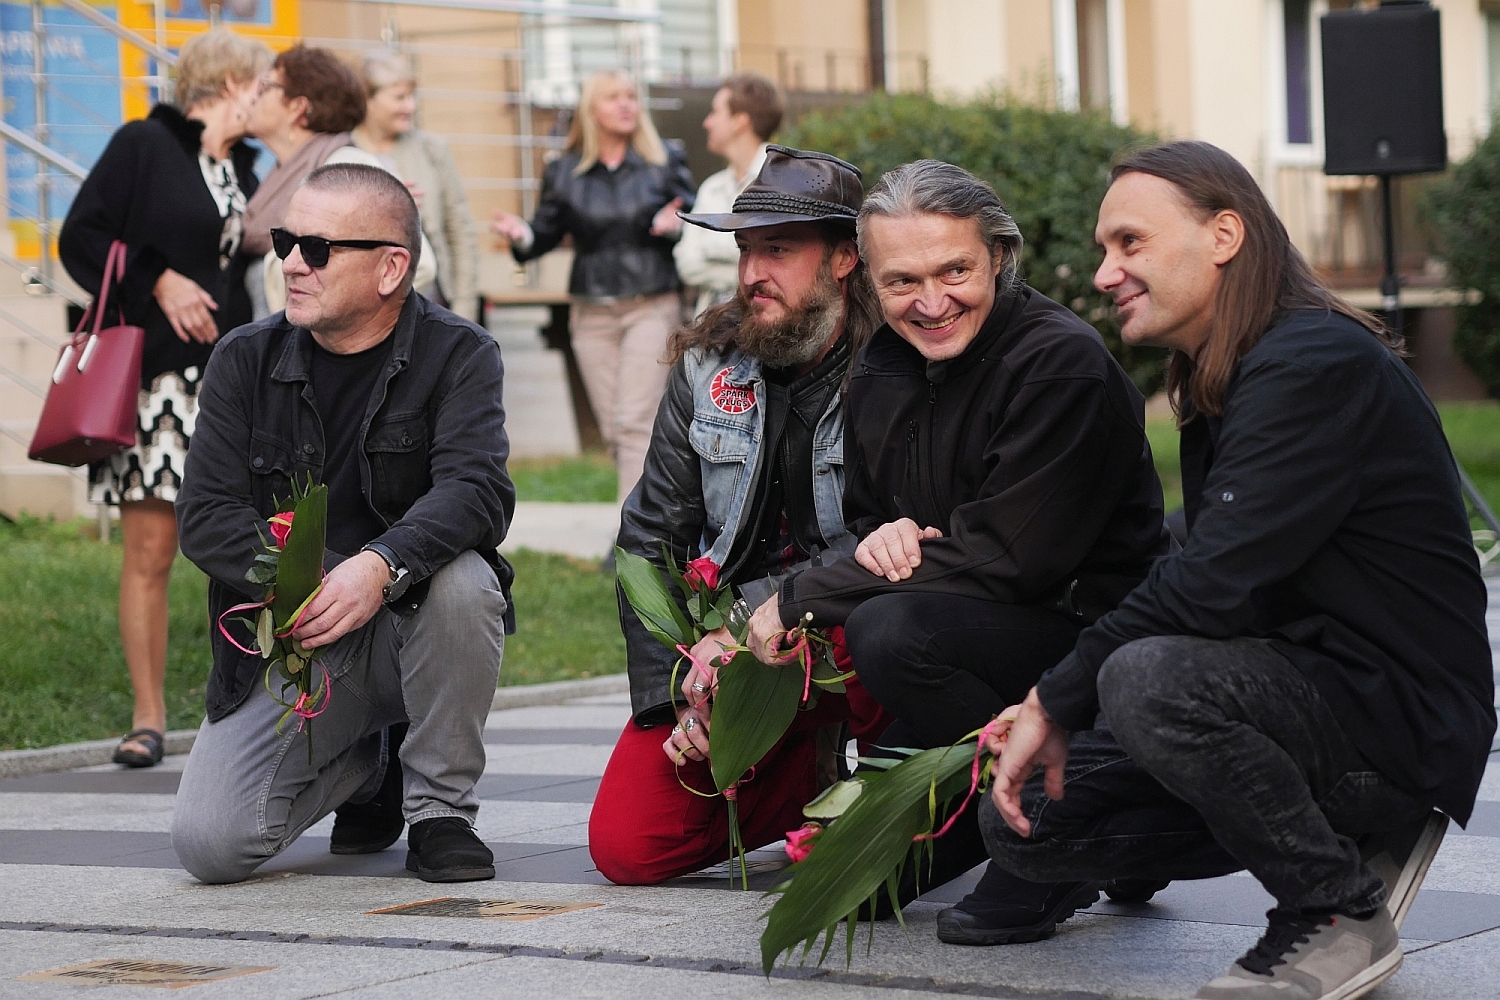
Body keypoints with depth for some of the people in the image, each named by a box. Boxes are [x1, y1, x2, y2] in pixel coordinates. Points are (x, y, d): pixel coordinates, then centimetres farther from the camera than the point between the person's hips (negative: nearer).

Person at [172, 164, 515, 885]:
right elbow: (206, 516, -5)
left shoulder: (457, 355, -5)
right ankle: (364, 769, 18)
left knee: (462, 579, -36)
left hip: (409, 624, -2)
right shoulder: (246, 360, 2)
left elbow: (477, 490, -22)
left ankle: (440, 808, -13)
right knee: (207, 844, -16)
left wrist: (381, 566, -41)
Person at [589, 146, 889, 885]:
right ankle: (812, 777, 16)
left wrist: (744, 619, -27)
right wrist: (673, 695, -4)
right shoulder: (707, 366, 5)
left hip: (841, 635, -5)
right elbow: (649, 541, 7)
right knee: (626, 845, -11)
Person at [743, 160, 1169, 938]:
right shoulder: (881, 372, 5)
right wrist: (880, 539, -13)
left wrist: (802, 597, -20)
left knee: (892, 631, -33)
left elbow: (1007, 556, -24)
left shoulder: (1062, 363, -19)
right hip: (981, 642, 8)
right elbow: (865, 514, 16)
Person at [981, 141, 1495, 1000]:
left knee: (1149, 682, -35)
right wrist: (1058, 709, 0)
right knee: (1021, 819, 0)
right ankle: (1343, 841, 6)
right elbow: (1209, 587, 12)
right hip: (1296, 689, 10)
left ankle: (1343, 911, -12)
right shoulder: (1219, 386, 15)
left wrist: (1056, 701, -17)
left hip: (1400, 724, -10)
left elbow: (1214, 586, -25)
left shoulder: (1321, 366, -18)